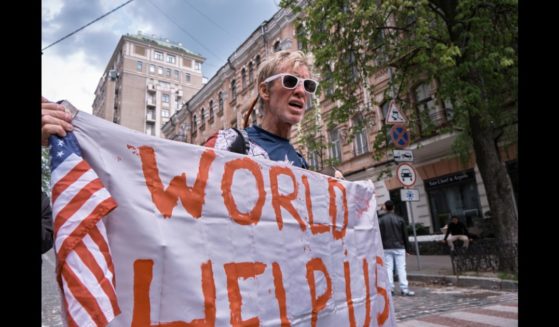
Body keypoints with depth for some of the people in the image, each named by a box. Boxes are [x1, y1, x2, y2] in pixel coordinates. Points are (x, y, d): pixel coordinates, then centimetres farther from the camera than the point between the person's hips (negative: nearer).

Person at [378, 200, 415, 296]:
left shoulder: (381, 220, -1)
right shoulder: (400, 219, 0)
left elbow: (379, 236, -2)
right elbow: (405, 235, 4)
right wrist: (407, 248, 10)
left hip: (386, 248, 0)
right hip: (399, 247, 0)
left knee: (388, 268, 5)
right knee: (401, 268, 2)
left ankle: (390, 288, 6)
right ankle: (404, 289, 1)